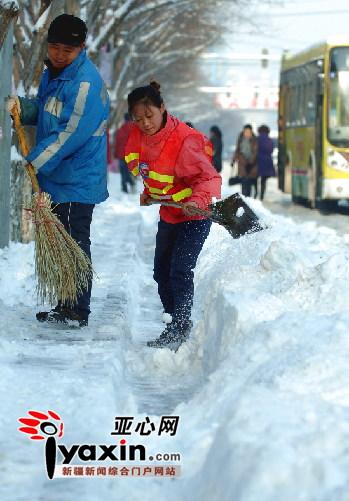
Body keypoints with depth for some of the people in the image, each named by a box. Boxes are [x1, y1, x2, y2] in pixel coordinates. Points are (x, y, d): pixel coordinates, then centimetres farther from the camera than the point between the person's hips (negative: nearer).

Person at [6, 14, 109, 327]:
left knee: (74, 245, -4)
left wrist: (36, 163, -19)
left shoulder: (86, 83, -20)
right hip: (55, 178, 10)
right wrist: (22, 106, 0)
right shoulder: (53, 73, 11)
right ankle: (65, 309, 26)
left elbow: (71, 134, -24)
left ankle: (78, 313, 3)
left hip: (77, 181, -10)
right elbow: (43, 111, 22)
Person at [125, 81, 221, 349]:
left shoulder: (184, 141, -29)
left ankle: (180, 327, -12)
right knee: (162, 272, 14)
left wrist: (198, 201, -50)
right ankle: (175, 324, 25)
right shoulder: (138, 136, -6)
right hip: (168, 214, 8)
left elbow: (209, 178, -34)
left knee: (180, 271, -18)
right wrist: (149, 192, 8)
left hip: (194, 215, -8)